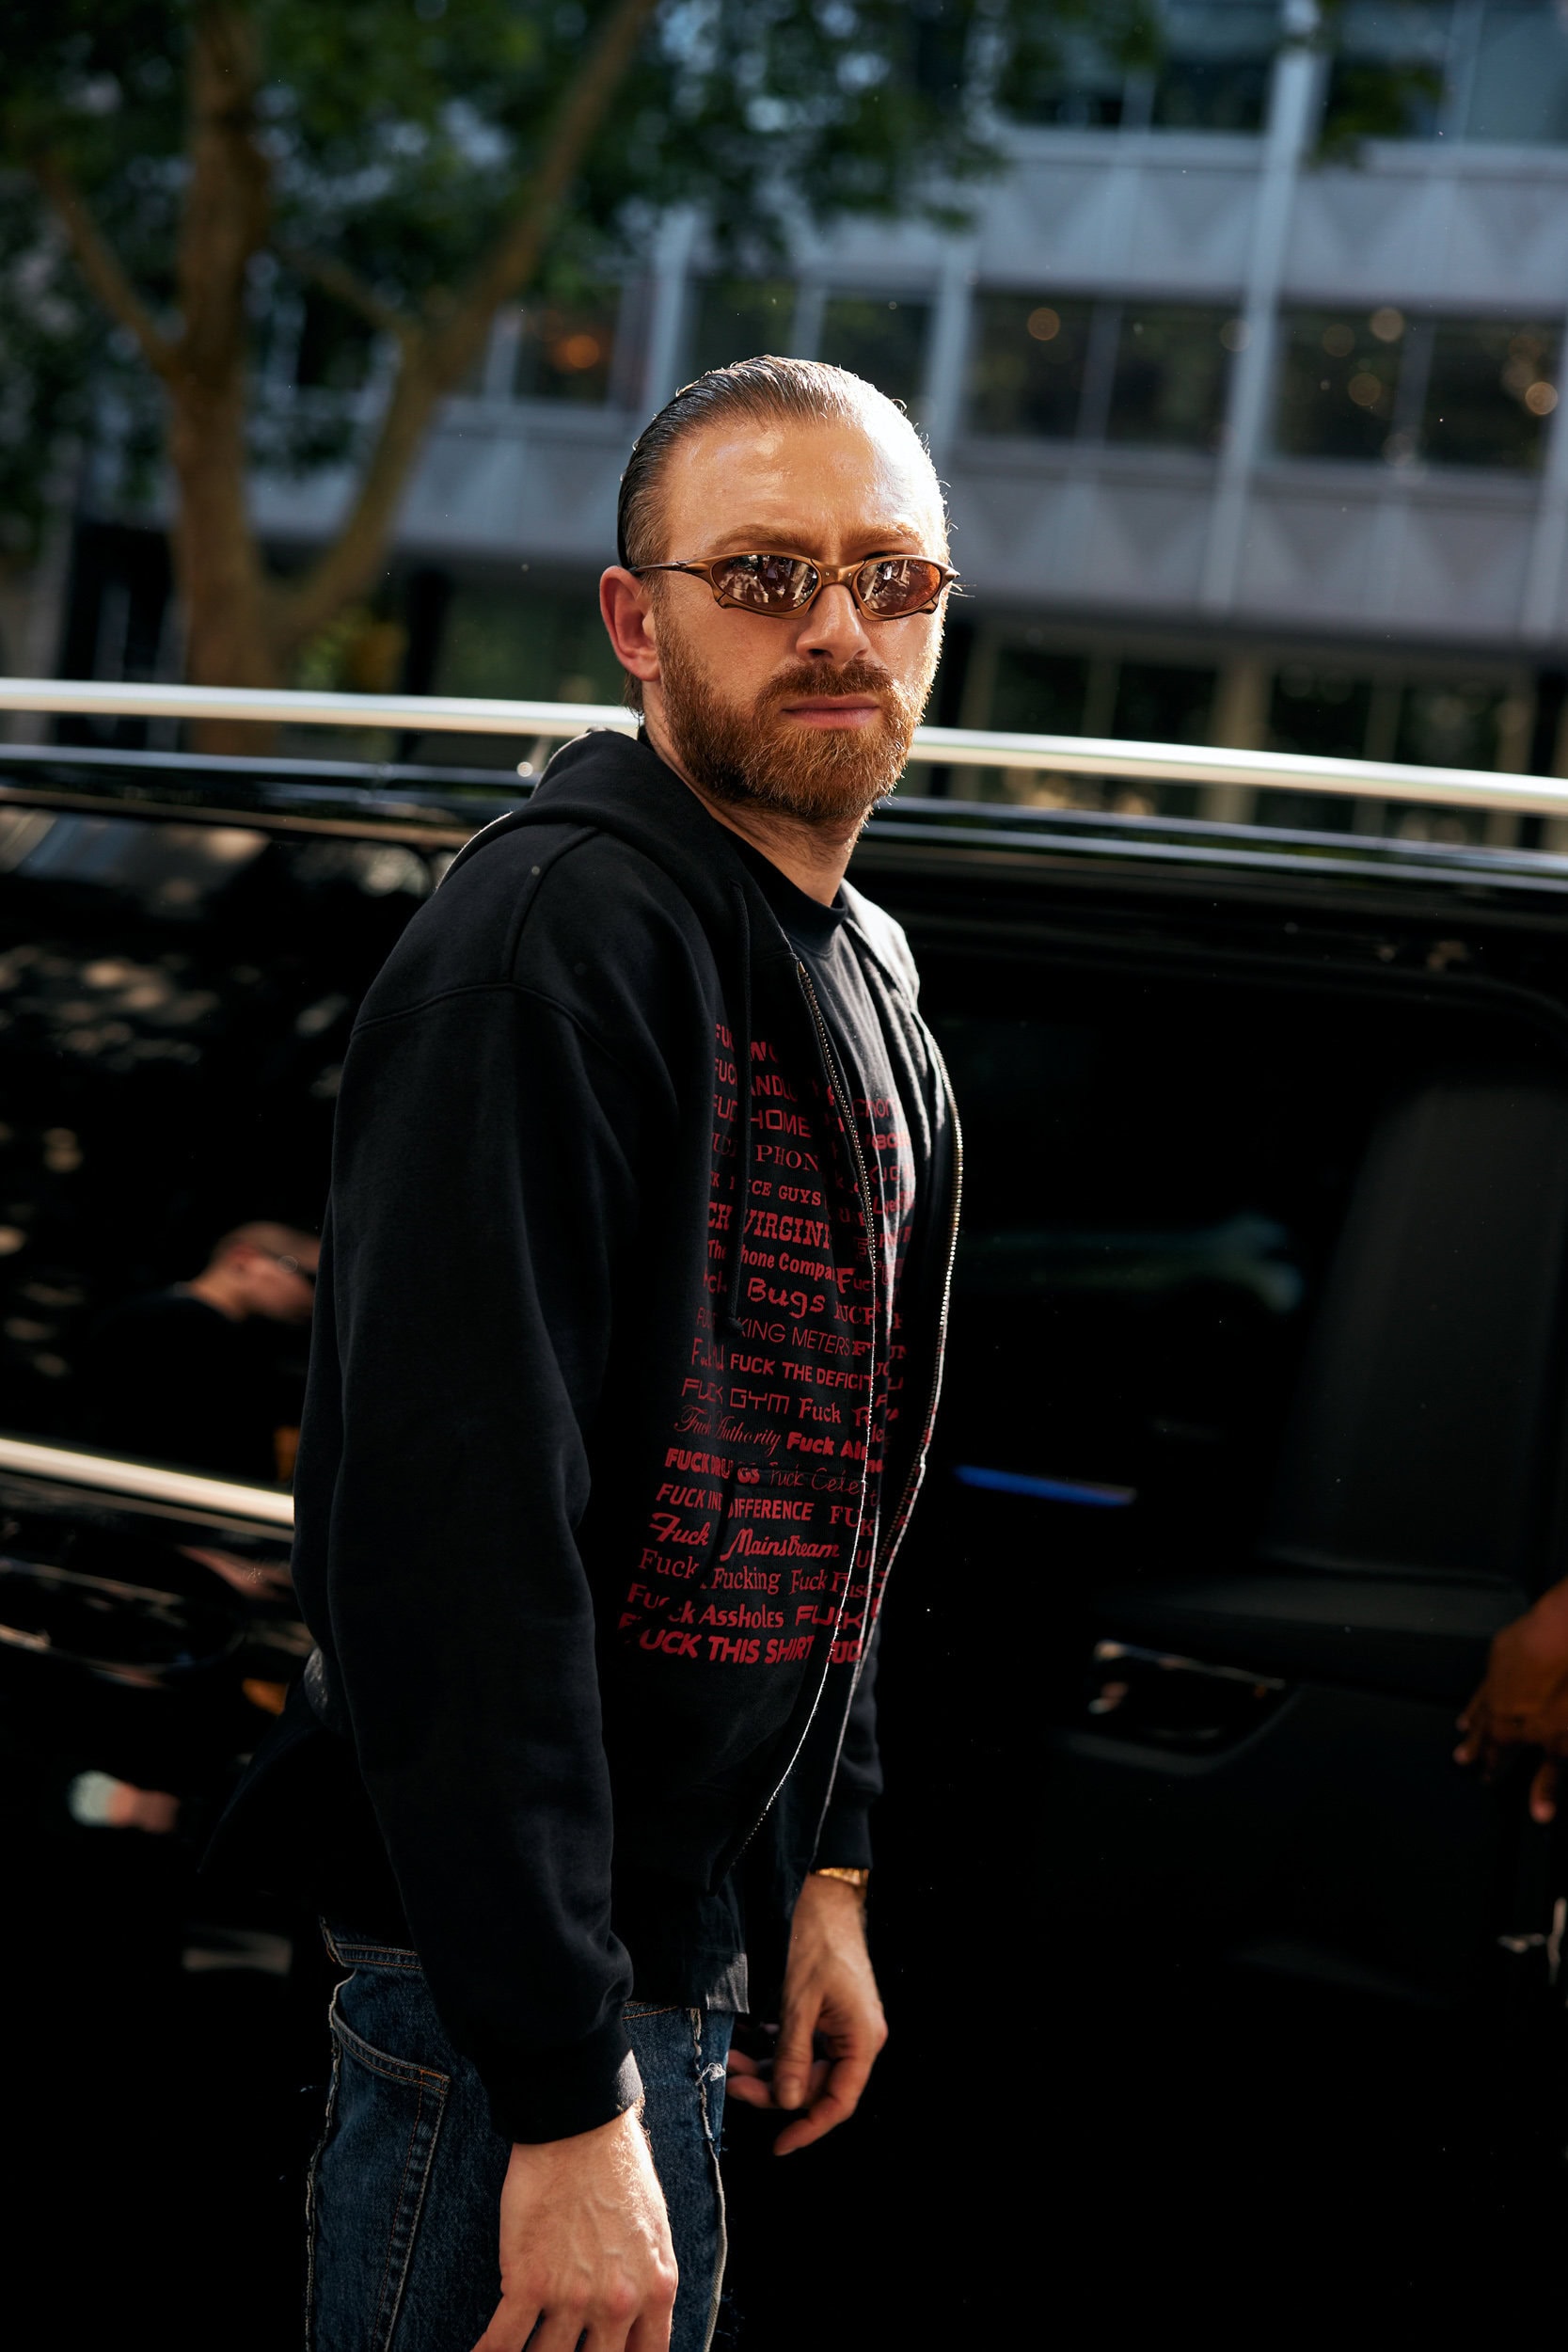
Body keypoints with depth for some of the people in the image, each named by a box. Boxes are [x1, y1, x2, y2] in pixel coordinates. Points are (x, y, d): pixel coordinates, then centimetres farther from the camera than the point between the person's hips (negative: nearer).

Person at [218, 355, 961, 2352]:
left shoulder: (864, 980, 11)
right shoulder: (559, 937, -20)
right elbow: (456, 1540, -27)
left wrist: (824, 1867, 16)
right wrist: (567, 2094, -28)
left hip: (707, 1926, 9)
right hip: (522, 1974, -9)